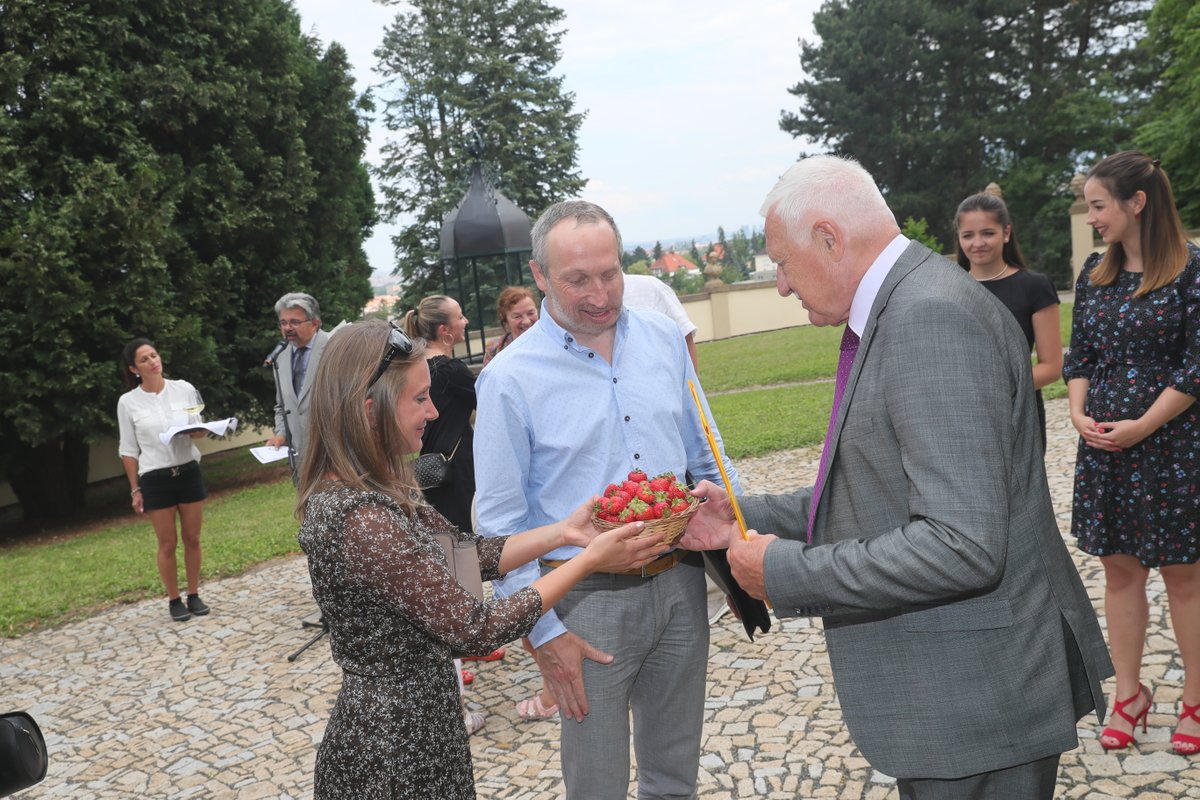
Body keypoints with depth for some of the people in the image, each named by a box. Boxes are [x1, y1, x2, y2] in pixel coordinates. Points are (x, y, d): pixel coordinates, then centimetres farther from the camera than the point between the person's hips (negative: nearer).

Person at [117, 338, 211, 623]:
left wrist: (194, 430, -17)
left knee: (192, 539, 9)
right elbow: (128, 450, 1)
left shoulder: (185, 389, -2)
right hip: (155, 479, -2)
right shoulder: (128, 402, -4)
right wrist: (135, 490, 0)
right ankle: (174, 600, 19)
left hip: (189, 472, 2)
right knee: (168, 544, 6)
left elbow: (200, 430, 7)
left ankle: (194, 596, 23)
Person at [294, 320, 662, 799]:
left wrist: (564, 530, -3)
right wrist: (588, 561, -17)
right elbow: (473, 628, -24)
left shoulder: (378, 490, 1)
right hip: (395, 755, -9)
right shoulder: (360, 520, -28)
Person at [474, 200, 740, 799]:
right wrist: (542, 633, -10)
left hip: (681, 584, 4)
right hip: (589, 599, -4)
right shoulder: (508, 379, -11)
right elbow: (500, 524, -8)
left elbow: (706, 457, 12)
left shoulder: (663, 339, 2)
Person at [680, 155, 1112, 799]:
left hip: (976, 695, -9)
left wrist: (785, 572, -20)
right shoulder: (895, 312, 10)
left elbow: (962, 545, -29)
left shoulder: (933, 315, -23)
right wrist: (748, 519, 8)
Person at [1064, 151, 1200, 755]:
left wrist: (1141, 426, -17)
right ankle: (1129, 694, 25)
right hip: (1102, 443, 5)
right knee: (1119, 568, 12)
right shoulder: (1095, 273, 6)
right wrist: (1079, 413, -7)